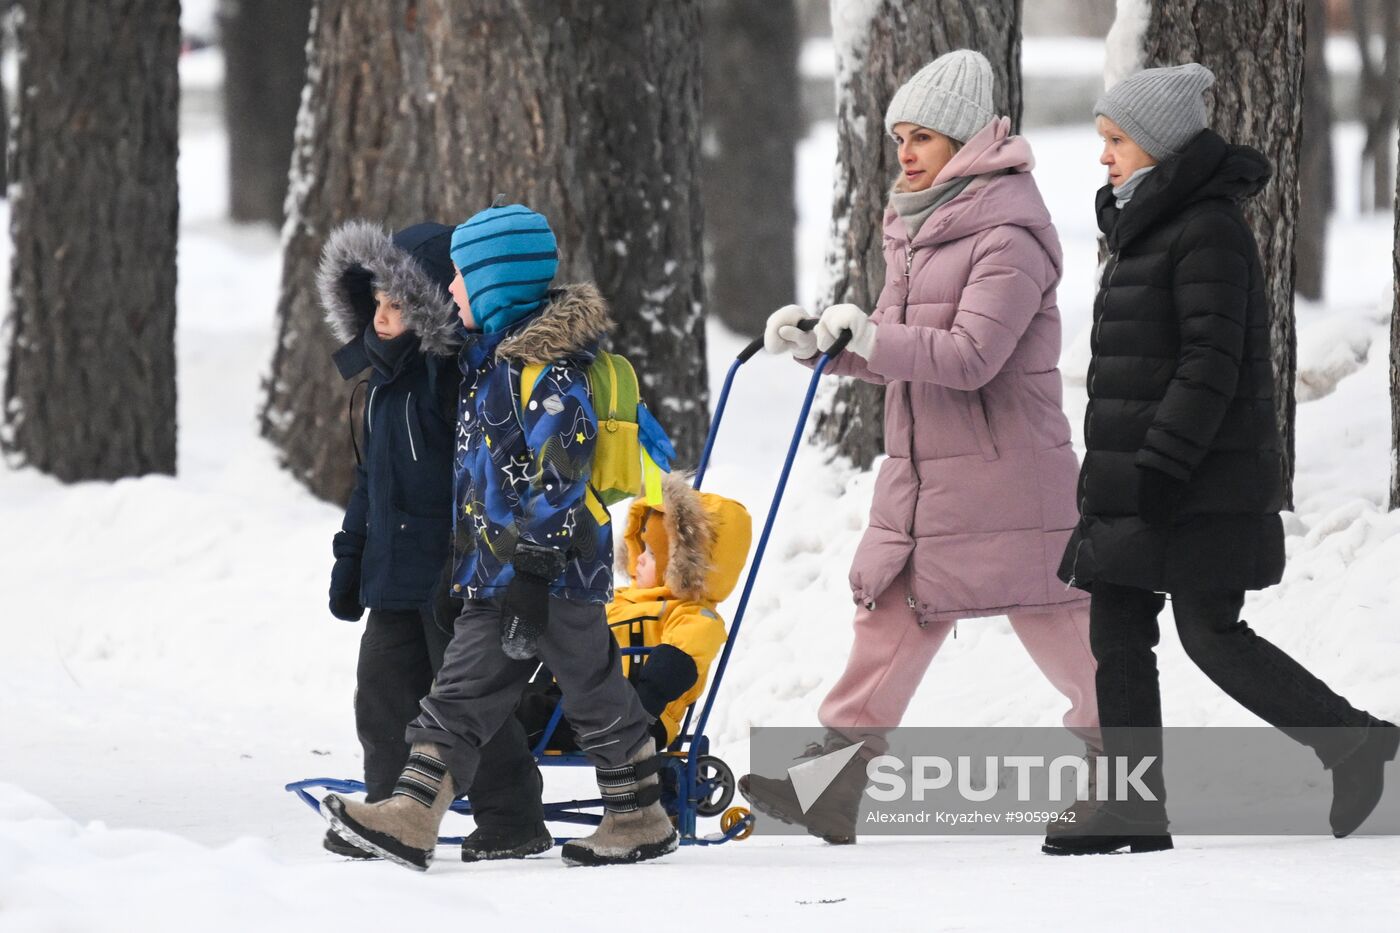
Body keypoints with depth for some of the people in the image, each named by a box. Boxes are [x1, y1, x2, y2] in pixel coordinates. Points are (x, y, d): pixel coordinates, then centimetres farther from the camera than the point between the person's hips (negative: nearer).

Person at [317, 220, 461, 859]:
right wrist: (350, 556, 21)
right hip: (394, 575, 9)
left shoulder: (460, 371, -15)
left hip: (449, 575, -9)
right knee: (383, 697, 8)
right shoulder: (387, 374, 14)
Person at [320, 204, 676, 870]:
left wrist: (530, 576, -23)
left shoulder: (546, 366, -16)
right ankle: (409, 819, -3)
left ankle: (642, 821, 15)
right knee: (459, 696, 2)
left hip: (556, 571, -10)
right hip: (495, 572, 10)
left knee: (595, 693, 3)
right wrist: (474, 563, 26)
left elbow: (556, 482, -21)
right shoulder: (492, 354, 14)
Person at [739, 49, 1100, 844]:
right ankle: (835, 786, -3)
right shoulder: (922, 227, 14)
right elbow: (893, 355, 17)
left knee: (1054, 620, 0)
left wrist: (871, 337, -25)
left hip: (1004, 472, -8)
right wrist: (820, 342, 1)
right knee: (892, 615, 1)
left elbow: (971, 354, -22)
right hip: (922, 472, 8)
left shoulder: (1008, 235, -13)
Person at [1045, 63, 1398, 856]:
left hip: (1201, 484, -10)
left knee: (1210, 633, -8)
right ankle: (1136, 810, 3)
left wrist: (1163, 465, -24)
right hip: (1142, 473, 10)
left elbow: (1212, 365, -20)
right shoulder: (1151, 228, 17)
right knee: (1116, 628, 3)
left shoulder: (1210, 232, -14)